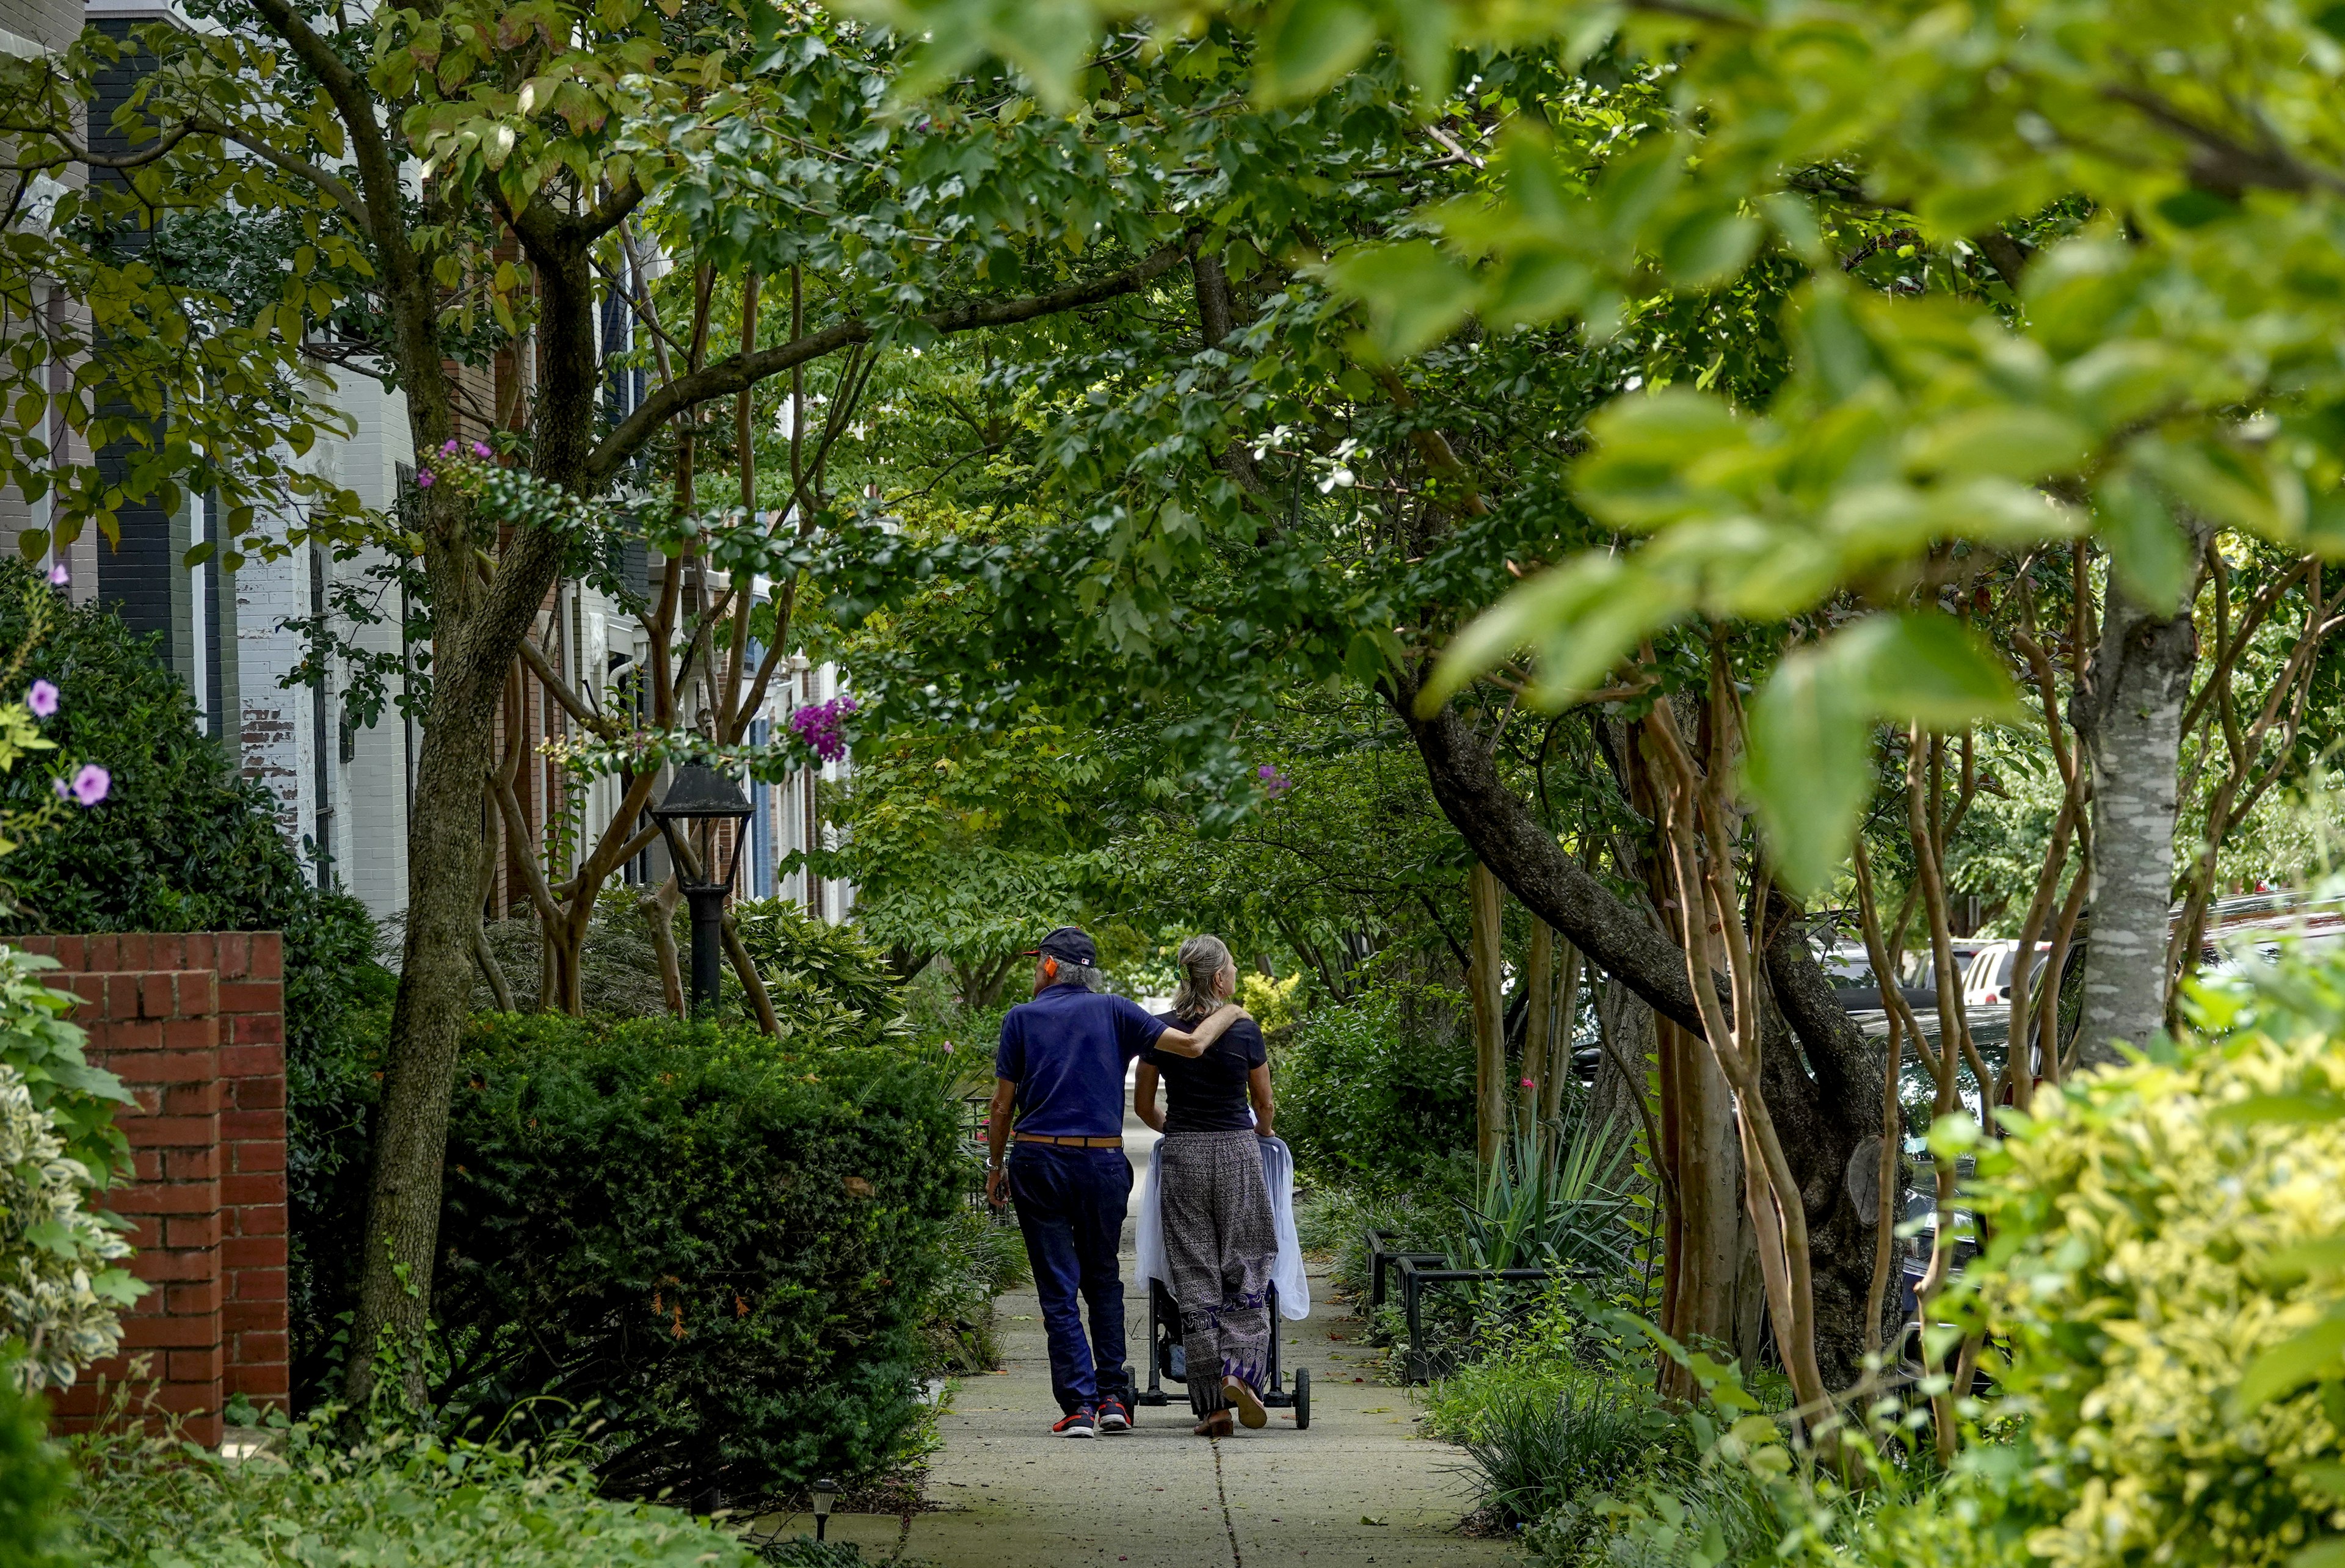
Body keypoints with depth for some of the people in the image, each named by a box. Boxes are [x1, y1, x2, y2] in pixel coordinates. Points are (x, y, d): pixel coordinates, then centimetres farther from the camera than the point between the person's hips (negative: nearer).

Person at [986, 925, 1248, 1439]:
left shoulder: (1023, 1017, 1)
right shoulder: (1113, 1012, 2)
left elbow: (1003, 1105, 1)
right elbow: (1191, 1044, -2)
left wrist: (996, 1166, 13)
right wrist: (1228, 1015, 17)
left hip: (1038, 1162, -1)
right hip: (1103, 1162, 1)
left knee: (1058, 1289, 2)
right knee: (1103, 1280, 17)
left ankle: (1079, 1405, -6)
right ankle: (1112, 1397, 10)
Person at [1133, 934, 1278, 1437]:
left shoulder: (1161, 1031, 1)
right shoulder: (1245, 1031, -4)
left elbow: (1143, 1105, 10)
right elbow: (1264, 1104, 8)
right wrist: (1261, 1132, 31)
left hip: (1183, 1155, 2)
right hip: (1236, 1151, -2)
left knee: (1195, 1275, 3)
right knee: (1245, 1265, 7)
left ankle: (1212, 1405, -1)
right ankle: (1240, 1371, -15)